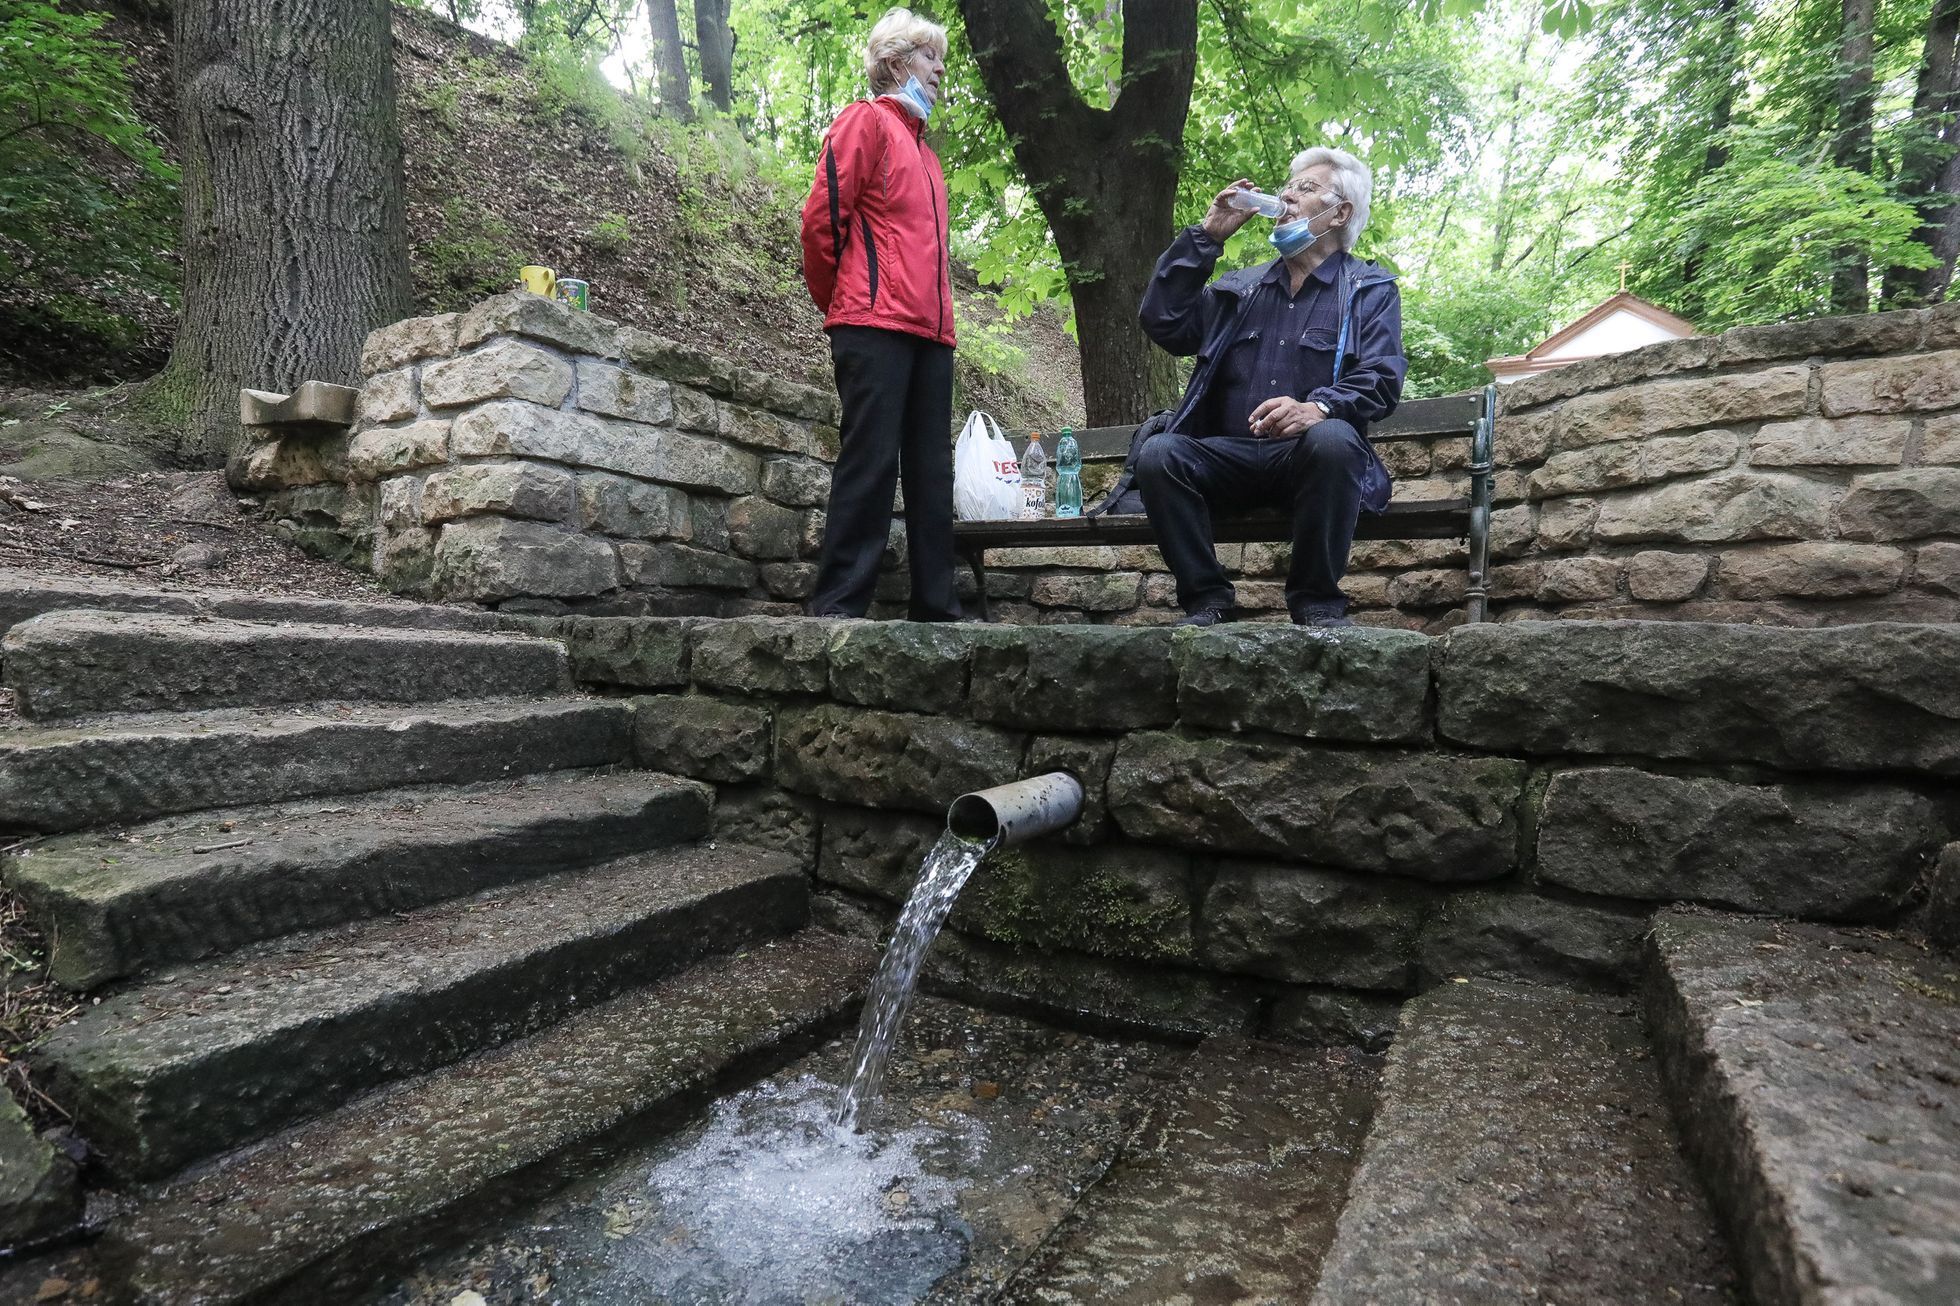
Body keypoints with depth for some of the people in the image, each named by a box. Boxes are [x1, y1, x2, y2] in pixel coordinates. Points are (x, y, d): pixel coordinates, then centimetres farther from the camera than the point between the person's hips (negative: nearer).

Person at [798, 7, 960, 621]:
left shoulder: (924, 151, 28)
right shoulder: (866, 121, 4)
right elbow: (823, 215, -5)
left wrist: (939, 316, 17)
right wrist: (839, 303, 3)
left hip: (930, 333, 8)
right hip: (876, 327, -8)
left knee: (932, 471, 4)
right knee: (871, 462, -12)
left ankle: (937, 608, 7)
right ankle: (837, 606, -9)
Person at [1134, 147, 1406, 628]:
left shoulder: (1371, 290, 12)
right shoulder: (1240, 287, 23)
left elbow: (1380, 379, -4)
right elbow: (1163, 323, 10)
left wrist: (1317, 408, -26)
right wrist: (1205, 236, 8)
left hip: (1308, 457, -2)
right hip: (1229, 456, 3)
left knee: (1332, 438, -37)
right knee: (1158, 454, -26)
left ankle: (1317, 600, -20)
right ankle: (1205, 597, -16)